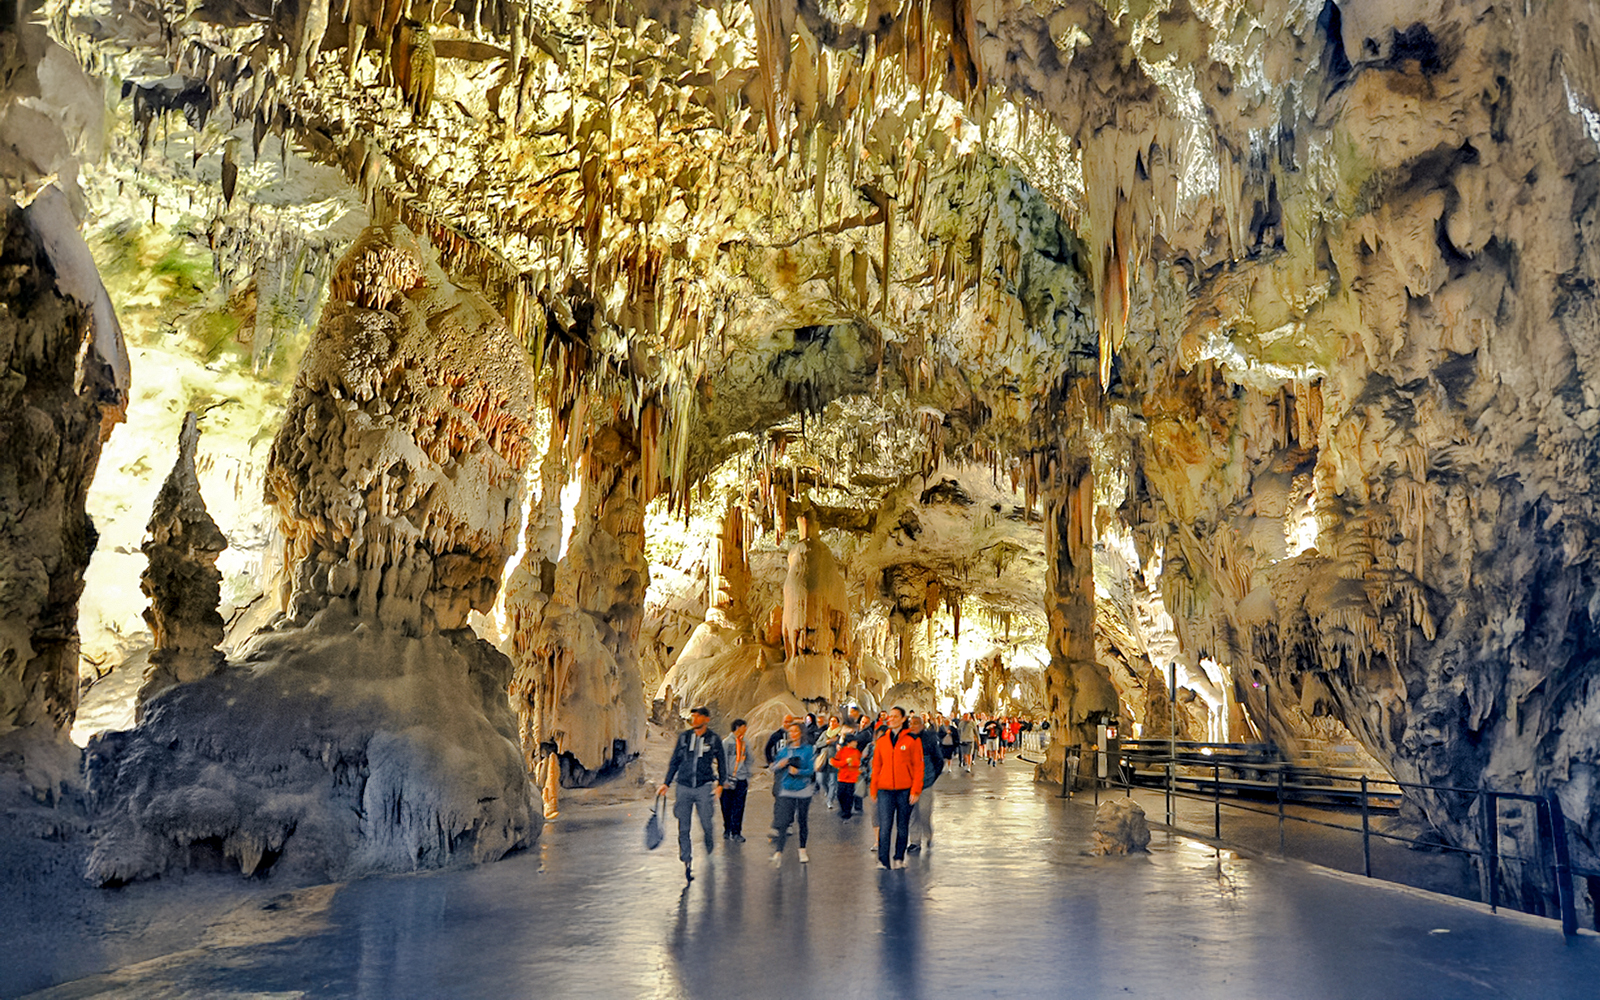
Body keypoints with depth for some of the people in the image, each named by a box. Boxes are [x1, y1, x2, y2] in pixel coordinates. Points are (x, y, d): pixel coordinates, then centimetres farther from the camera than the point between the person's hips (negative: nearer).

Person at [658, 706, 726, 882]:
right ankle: (686, 864, 7)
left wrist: (720, 784, 1)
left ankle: (709, 843, 31)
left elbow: (721, 763, 10)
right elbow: (674, 761, 13)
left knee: (706, 823, -3)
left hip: (704, 787, -2)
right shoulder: (684, 737, 6)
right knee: (683, 828, -1)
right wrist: (666, 783, 10)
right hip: (684, 787, 2)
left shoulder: (714, 739, 1)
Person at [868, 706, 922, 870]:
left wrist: (915, 790, -7)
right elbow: (876, 766, 12)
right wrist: (873, 789, 9)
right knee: (884, 826, -8)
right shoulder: (882, 741, 9)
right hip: (885, 790, 1)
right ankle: (883, 861, -4)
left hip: (905, 790, -1)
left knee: (902, 826, 8)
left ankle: (899, 859, 21)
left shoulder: (912, 740, 0)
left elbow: (918, 766, -1)